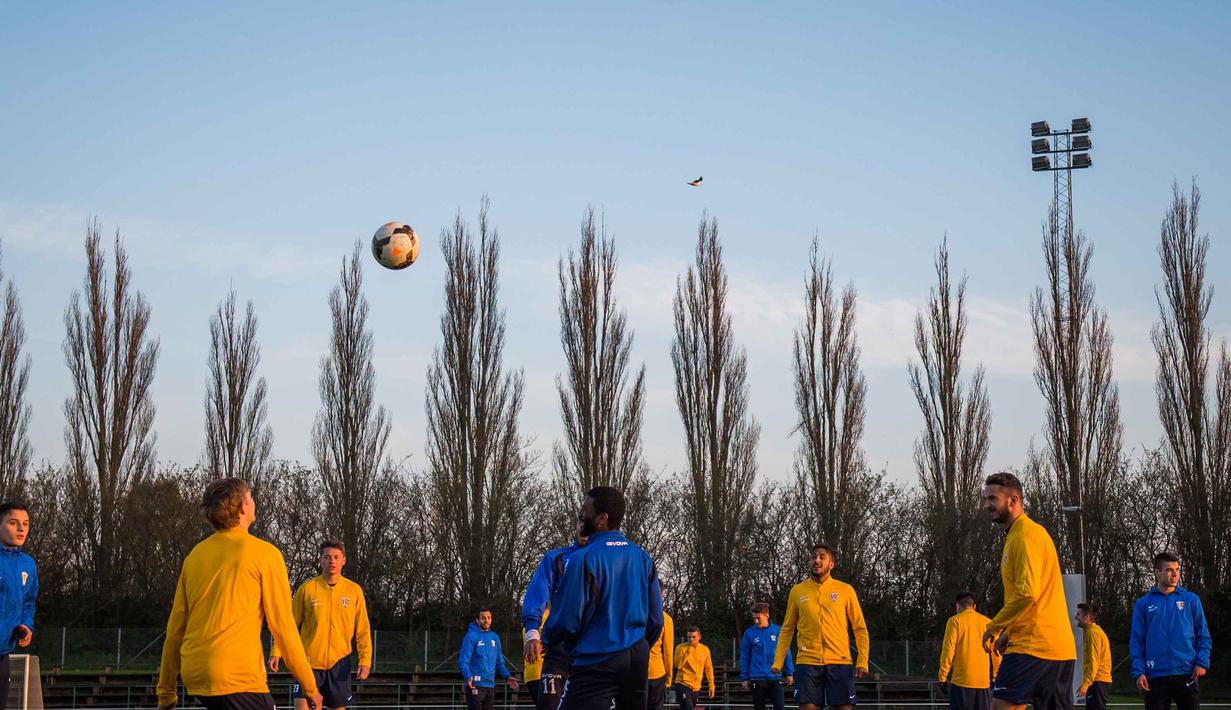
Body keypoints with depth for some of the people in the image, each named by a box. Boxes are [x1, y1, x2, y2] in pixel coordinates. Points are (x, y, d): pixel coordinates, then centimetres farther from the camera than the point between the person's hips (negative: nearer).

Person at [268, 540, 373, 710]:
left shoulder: (354, 591, 2)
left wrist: (365, 660, -5)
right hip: (309, 661, -1)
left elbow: (363, 630, 4)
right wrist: (276, 652, -4)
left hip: (339, 663, 1)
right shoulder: (307, 589, 0)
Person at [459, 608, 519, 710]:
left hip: (490, 685, 6)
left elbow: (499, 662, 19)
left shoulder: (494, 637, 13)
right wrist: (468, 676, -30)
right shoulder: (471, 636, -6)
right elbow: (463, 661, -13)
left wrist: (507, 676, 4)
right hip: (475, 685, -6)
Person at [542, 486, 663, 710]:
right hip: (637, 662, 7)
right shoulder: (643, 558, 8)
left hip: (596, 665, -7)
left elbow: (566, 620, -12)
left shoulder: (584, 559, -13)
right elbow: (655, 619, 11)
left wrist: (547, 639, 10)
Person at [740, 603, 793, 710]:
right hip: (757, 678, 0)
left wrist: (789, 673, 5)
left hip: (775, 677, 0)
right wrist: (744, 677, 1)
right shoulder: (749, 633, -2)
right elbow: (744, 657, 2)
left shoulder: (778, 631, 1)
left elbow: (786, 652, 6)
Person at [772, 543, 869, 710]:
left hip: (839, 661, -1)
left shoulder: (845, 590, 6)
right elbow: (787, 630, 14)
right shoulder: (797, 591, 9)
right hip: (808, 662, 1)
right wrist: (778, 661, 6)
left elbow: (860, 629, 7)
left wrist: (862, 661, -2)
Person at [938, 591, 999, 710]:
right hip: (984, 681, 3)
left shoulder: (955, 620, -1)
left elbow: (948, 650, -6)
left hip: (962, 680, -3)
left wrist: (942, 677, -1)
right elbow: (996, 655, 11)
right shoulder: (988, 622, 10)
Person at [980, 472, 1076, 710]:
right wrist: (1009, 632, 19)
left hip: (1033, 646, -10)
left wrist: (994, 627, -11)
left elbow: (1027, 593, -21)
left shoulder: (1025, 535, -12)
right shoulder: (1015, 535, 20)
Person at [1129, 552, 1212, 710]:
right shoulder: (1143, 604, 6)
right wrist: (1138, 672, -7)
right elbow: (1136, 642, 4)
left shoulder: (1191, 600, 7)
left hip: (1187, 675, 0)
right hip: (1155, 676, 0)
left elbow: (1203, 636, 7)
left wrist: (1202, 663, -7)